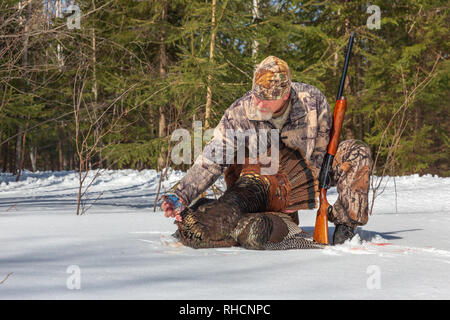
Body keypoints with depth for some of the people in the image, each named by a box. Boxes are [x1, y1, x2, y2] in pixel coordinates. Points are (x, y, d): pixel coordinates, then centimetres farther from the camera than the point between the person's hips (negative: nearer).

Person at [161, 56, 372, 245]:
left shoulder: (312, 100, -26)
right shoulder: (239, 114, -27)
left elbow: (321, 150, -13)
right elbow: (211, 161, -27)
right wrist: (180, 197, -40)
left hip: (314, 169, 0)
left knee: (357, 154, -22)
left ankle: (345, 223, -12)